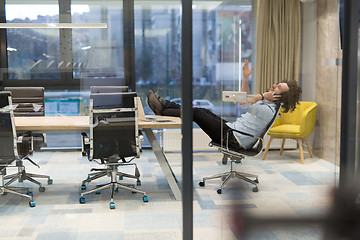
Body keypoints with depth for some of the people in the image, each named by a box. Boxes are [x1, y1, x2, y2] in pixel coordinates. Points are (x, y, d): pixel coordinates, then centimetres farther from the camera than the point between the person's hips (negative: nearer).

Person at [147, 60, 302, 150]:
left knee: (197, 113, -8)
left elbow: (244, 104, -35)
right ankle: (164, 105, 14)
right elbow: (247, 99, 23)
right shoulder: (265, 102, 10)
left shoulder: (269, 110, -21)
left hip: (233, 140, -9)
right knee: (203, 111, 8)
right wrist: (245, 77, 13)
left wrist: (262, 95, -19)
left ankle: (162, 111, 5)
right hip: (233, 129, 9)